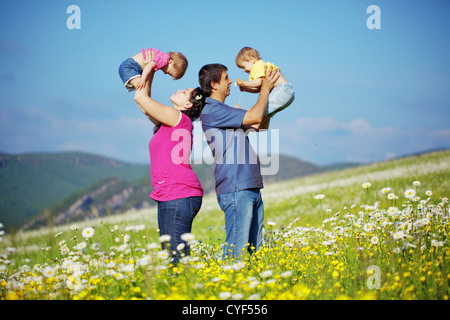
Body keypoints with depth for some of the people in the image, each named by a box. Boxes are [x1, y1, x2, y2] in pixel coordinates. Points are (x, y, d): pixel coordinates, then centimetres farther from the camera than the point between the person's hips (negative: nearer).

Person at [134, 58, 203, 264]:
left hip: (179, 195, -10)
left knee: (178, 255, -13)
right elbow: (142, 99, 29)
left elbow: (141, 98, -3)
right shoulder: (169, 122, 20)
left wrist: (148, 68, 11)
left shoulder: (179, 118, -6)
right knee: (168, 256, 10)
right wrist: (150, 71, 25)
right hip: (170, 196, 10)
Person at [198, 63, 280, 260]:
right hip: (235, 189, -10)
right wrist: (265, 89, 4)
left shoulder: (224, 111, 22)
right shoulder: (211, 110, -9)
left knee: (254, 248, 9)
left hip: (251, 187, 10)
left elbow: (259, 124, 30)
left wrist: (267, 90, 26)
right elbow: (255, 116, -12)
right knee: (236, 250, -12)